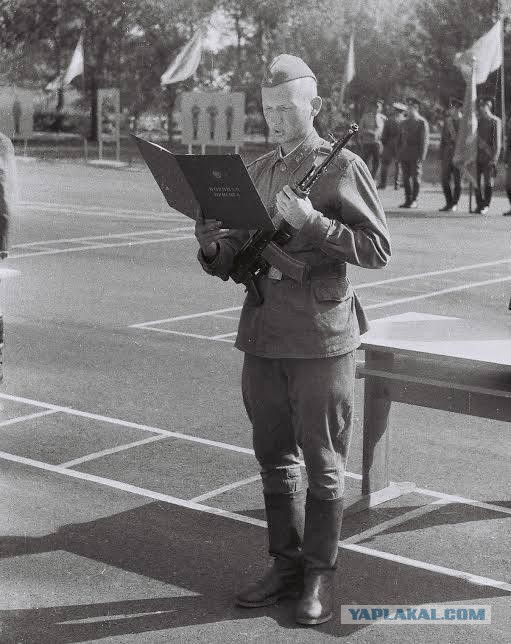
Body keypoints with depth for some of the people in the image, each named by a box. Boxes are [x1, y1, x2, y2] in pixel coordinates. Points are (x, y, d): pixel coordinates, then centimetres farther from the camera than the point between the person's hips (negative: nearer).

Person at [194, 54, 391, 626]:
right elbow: (233, 266, 14)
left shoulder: (343, 167, -2)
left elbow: (378, 250, -9)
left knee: (323, 462, 4)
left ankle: (319, 577, 17)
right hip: (262, 336, 5)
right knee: (273, 457, 12)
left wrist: (312, 222, -20)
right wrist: (211, 246, -8)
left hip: (320, 340, -5)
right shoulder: (255, 172, 13)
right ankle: (285, 566, 25)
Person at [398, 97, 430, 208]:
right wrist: (399, 154, 11)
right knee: (406, 178, 6)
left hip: (415, 156, -6)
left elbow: (425, 140, -8)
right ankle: (408, 200, 12)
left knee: (415, 178, -2)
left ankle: (414, 201, 2)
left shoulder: (422, 122, -3)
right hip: (404, 155, 6)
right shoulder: (405, 122, 17)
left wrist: (421, 156, -15)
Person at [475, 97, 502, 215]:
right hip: (478, 156, 6)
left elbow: (497, 141, -9)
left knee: (488, 181, -2)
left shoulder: (495, 121, -4)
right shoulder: (479, 121, 14)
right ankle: (479, 205, 13)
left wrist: (494, 158, -15)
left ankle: (486, 206, 1)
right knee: (477, 181, 5)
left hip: (489, 157, -6)